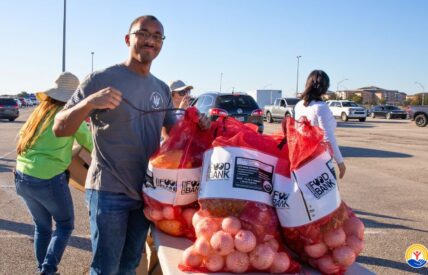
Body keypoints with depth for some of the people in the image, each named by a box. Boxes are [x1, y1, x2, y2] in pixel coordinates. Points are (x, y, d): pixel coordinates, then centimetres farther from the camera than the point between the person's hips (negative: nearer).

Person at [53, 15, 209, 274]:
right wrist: (89, 103, -31)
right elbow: (60, 129, -12)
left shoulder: (163, 89, 8)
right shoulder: (101, 79, -9)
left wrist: (195, 124, -4)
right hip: (109, 192, -5)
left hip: (147, 193, 6)